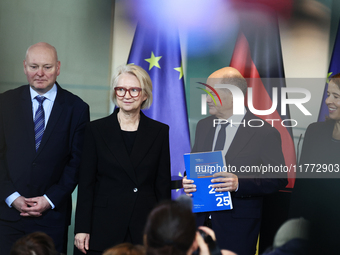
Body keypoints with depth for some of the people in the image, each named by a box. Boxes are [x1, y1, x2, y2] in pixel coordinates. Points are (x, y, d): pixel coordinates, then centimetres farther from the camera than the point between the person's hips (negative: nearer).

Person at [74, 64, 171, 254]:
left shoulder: (159, 132, 8)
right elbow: (86, 183, 3)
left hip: (145, 229, 1)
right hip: (104, 230, -1)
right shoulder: (96, 130, 5)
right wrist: (82, 229, -3)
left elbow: (163, 185, 7)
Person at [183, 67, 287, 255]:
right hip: (200, 219, 5)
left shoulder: (265, 133, -8)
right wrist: (187, 181, -4)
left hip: (238, 227, -5)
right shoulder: (203, 126, 11)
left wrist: (239, 184, -23)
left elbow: (279, 179, -9)